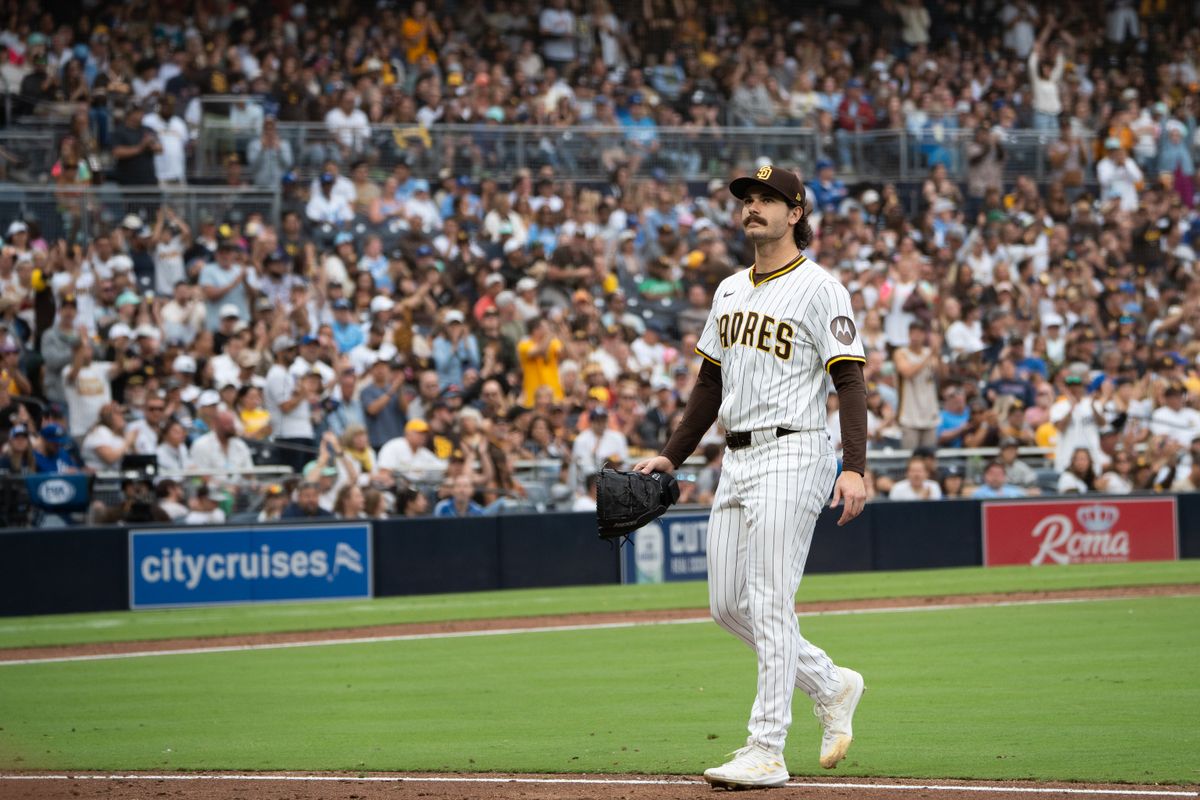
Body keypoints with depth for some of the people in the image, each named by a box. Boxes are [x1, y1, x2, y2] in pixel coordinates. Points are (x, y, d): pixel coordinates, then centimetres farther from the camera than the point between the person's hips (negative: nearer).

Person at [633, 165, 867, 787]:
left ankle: (766, 752, -9)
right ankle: (831, 686, 26)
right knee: (727, 606, 9)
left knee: (770, 605, -11)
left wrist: (854, 467, -24)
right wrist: (671, 456, 17)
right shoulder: (731, 291, 17)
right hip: (736, 460, 8)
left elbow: (850, 381, -13)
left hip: (790, 455, -8)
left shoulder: (818, 287, -7)